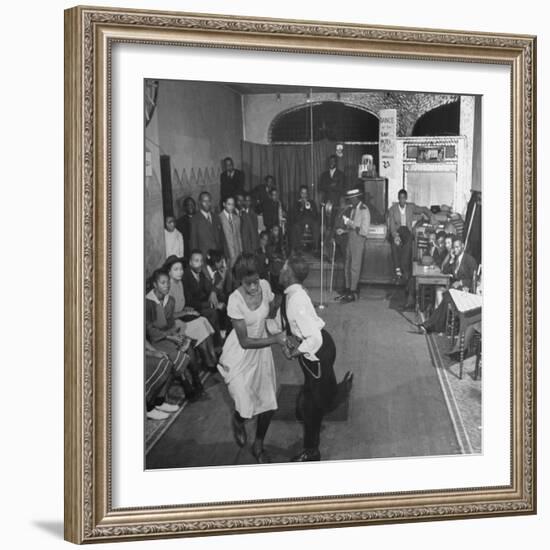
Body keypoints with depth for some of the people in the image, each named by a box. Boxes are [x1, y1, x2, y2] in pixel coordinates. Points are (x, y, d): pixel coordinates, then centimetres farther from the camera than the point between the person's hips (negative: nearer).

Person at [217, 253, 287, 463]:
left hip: (261, 352, 5)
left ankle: (258, 446, 34)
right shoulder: (235, 300, -28)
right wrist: (274, 339, -30)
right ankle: (237, 421, 34)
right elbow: (245, 341, -24)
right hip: (240, 356, -5)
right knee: (246, 407, -6)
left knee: (268, 403, 8)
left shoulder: (265, 286, -14)